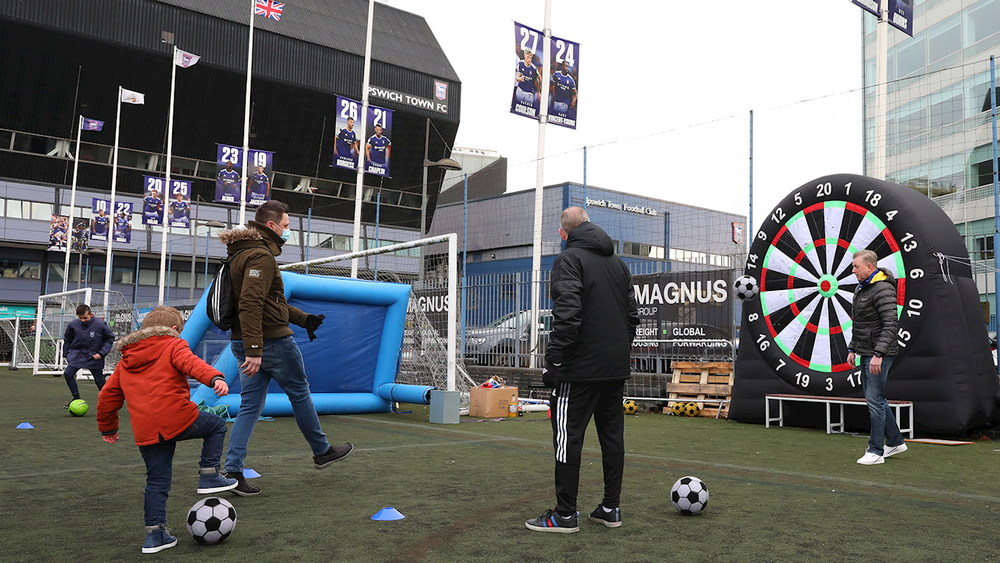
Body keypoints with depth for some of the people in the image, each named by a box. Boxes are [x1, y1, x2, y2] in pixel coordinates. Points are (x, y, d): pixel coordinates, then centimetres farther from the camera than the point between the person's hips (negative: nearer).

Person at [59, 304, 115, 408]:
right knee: (68, 374, -14)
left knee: (99, 380, 2)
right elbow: (67, 340, 11)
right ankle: (76, 398, 3)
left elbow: (110, 339, -3)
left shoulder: (100, 324, -15)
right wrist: (66, 354, 12)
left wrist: (102, 353, -12)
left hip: (94, 358, -2)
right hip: (77, 355, 2)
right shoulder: (73, 324, -8)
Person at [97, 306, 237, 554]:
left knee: (156, 483, 15)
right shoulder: (174, 346, 5)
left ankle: (154, 535, 15)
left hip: (146, 432, 6)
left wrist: (107, 427, 41)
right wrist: (214, 378, -33)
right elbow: (190, 363, -17)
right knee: (216, 425, 20)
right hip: (178, 419, -6)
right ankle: (209, 476, 10)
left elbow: (107, 396, 28)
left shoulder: (124, 363, 25)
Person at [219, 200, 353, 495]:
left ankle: (232, 470, 4)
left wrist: (303, 318, 25)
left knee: (250, 405, 9)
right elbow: (251, 304, -27)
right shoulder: (261, 255, -16)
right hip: (272, 341, -9)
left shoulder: (243, 253, 18)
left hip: (245, 344, 9)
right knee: (300, 393, 9)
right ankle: (322, 451, 24)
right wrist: (254, 350, -30)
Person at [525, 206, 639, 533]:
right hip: (616, 368, 8)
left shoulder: (569, 259, -8)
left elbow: (567, 314, -20)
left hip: (581, 368, -8)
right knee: (612, 435, 11)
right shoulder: (619, 263, 16)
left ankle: (565, 515, 2)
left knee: (568, 436, -2)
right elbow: (632, 314, 17)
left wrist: (553, 360, -16)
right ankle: (611, 509, 17)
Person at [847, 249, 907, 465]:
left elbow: (890, 324, -22)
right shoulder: (861, 289, 15)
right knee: (874, 398, 15)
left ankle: (875, 451, -1)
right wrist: (852, 349, 18)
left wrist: (878, 354, -26)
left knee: (874, 399, -7)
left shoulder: (883, 289, -16)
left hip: (879, 355, -10)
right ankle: (895, 442, 26)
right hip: (866, 354, 10)